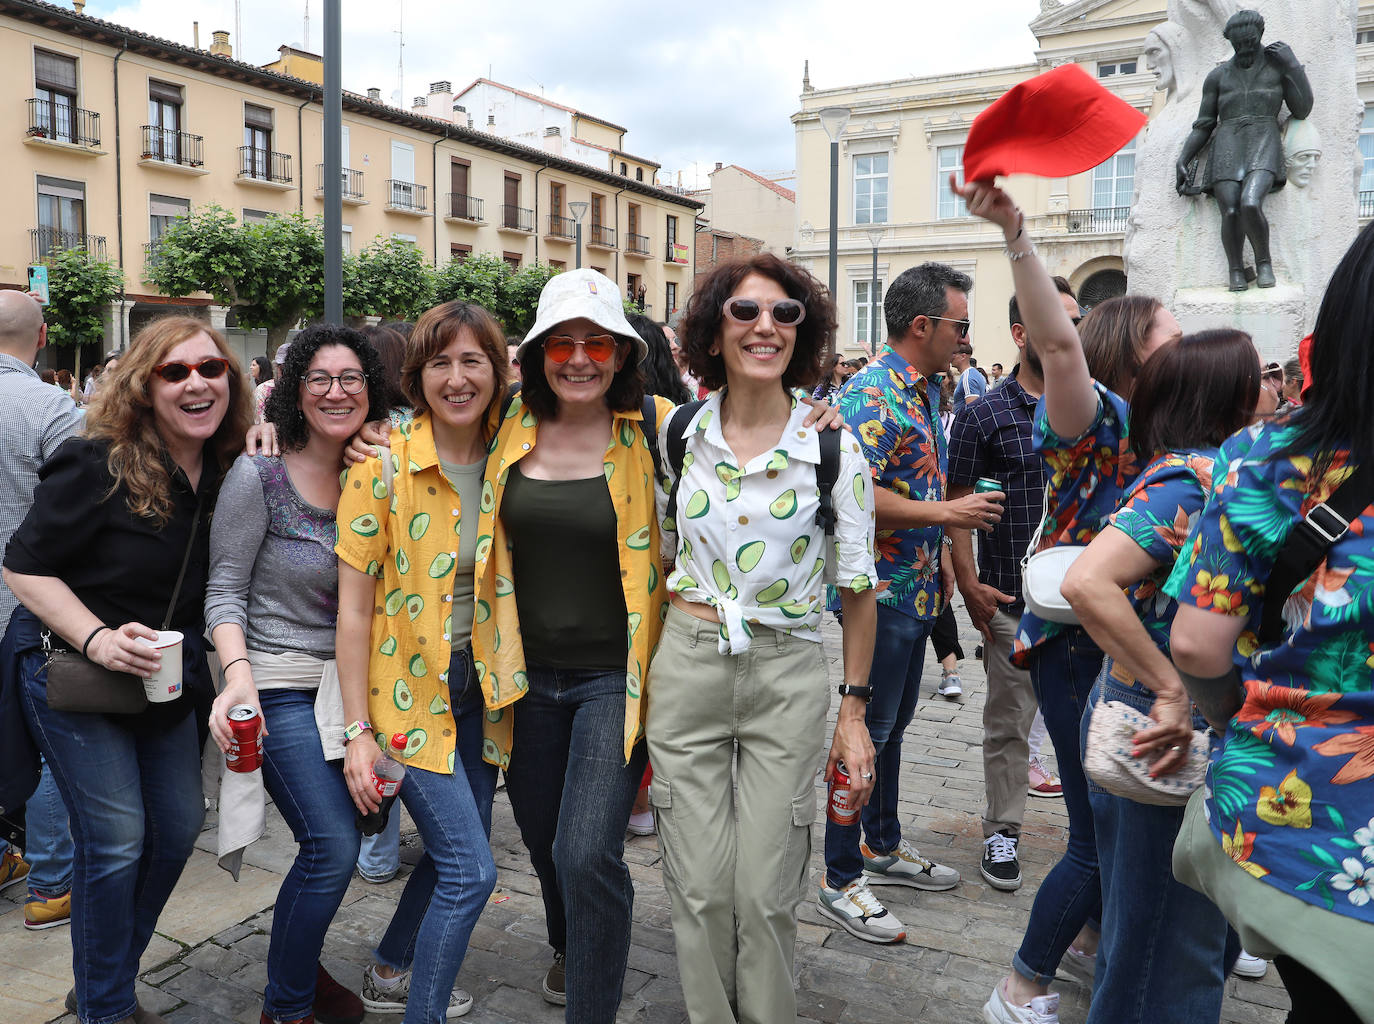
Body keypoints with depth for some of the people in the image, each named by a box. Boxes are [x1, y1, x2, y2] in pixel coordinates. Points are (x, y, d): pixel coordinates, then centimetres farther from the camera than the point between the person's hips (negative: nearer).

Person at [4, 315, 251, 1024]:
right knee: (114, 839, -3)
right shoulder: (97, 464, -19)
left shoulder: (226, 472, -1)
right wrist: (97, 639, -27)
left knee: (179, 826, 12)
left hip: (167, 681, 7)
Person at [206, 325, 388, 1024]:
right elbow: (224, 591, -8)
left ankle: (296, 961, 38)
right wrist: (238, 673, -25)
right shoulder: (258, 476, -10)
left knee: (334, 840, 10)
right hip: (281, 687, -5)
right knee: (334, 846, -9)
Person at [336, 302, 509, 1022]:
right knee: (471, 870, -8)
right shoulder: (384, 464, -14)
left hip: (476, 684, 6)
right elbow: (354, 605, -13)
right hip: (409, 686, -5)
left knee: (456, 853, 17)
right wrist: (356, 730, -13)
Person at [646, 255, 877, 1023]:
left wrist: (855, 712, -1)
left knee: (766, 894, 6)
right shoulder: (677, 433, 0)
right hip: (687, 669, 2)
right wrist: (640, 676, 10)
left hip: (790, 678, -2)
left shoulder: (834, 448, -7)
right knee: (699, 888, 9)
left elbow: (858, 588, 0)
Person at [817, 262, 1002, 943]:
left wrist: (939, 557, 16)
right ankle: (841, 879, 13)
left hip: (915, 590, 10)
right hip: (881, 593, -10)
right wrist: (950, 514, -21)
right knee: (865, 731, -1)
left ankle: (883, 846, 35)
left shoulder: (922, 392, 13)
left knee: (893, 724, 19)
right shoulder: (873, 394, -18)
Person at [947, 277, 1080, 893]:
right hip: (1012, 602, -3)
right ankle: (1002, 833, 22)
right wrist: (969, 586, -11)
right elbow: (958, 505, -3)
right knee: (1009, 722, 7)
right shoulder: (983, 416, -2)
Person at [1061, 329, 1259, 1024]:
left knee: (1208, 931, 25)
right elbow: (1086, 582, -35)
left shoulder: (1201, 473, 8)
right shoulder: (1187, 478, -21)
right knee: (1167, 944, 8)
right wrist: (1170, 693, -28)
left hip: (1195, 734, 10)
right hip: (1164, 743, -10)